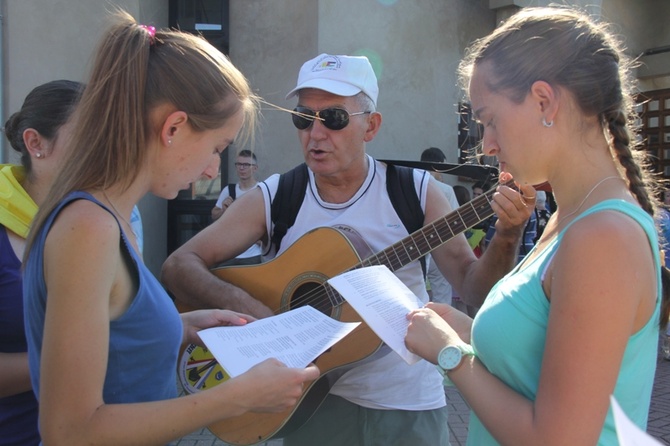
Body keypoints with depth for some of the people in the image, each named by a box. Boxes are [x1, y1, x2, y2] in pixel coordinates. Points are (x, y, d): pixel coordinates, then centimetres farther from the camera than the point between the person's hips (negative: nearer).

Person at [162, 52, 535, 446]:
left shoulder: (416, 191, -8)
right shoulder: (273, 199, -9)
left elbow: (473, 287, -8)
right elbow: (179, 265, -12)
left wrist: (506, 237, -27)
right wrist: (241, 304, -29)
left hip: (410, 405, 1)